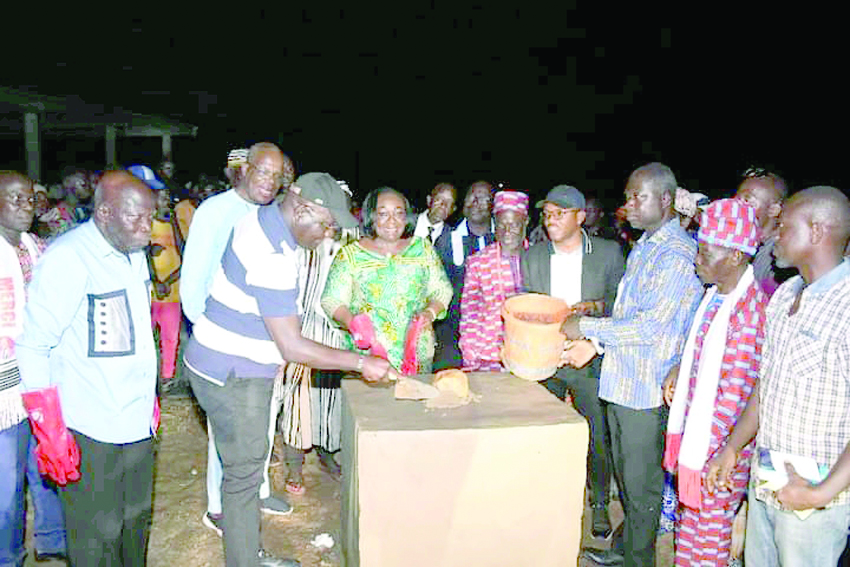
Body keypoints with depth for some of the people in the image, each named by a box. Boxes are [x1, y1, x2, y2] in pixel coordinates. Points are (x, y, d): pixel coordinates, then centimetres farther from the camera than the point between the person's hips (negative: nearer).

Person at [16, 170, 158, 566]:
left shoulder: (134, 253, 8)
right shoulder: (67, 258, -17)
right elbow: (32, 347, -16)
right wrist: (51, 435, -18)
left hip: (138, 425, 7)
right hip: (89, 433, -7)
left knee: (136, 522, 20)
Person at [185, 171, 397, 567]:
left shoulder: (262, 219, 2)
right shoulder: (271, 259, -29)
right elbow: (293, 348, -28)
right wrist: (361, 363, -21)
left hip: (234, 368, 10)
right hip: (230, 377, -10)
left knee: (248, 466, 19)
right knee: (244, 473, 3)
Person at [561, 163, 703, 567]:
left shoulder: (678, 254, -18)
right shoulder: (643, 247, 13)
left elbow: (649, 327, -24)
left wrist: (586, 327, -16)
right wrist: (595, 343, 7)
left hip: (647, 387, -9)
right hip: (621, 380, 9)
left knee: (641, 484, 6)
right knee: (625, 474, 22)